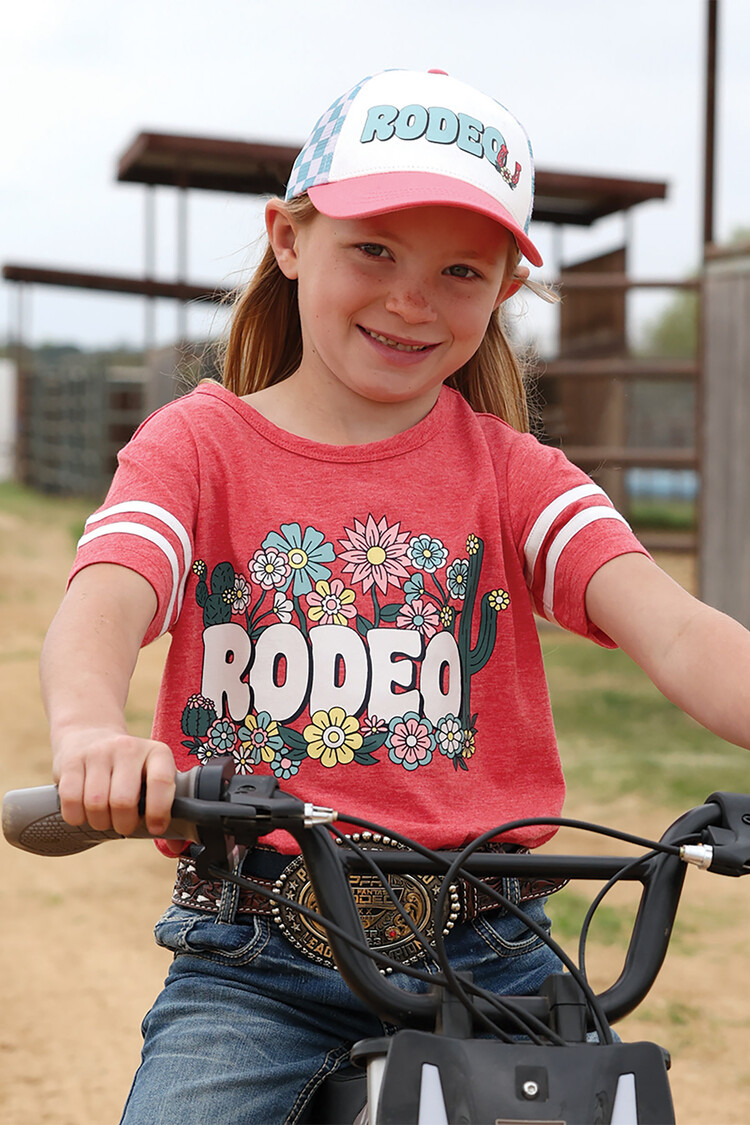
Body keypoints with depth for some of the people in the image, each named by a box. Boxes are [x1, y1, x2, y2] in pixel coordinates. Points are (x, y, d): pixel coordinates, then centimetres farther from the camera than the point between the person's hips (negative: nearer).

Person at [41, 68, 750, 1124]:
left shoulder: (512, 473, 7)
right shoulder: (199, 444, 4)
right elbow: (100, 606, -15)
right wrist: (92, 731, -39)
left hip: (484, 953, 1)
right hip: (252, 956, -1)